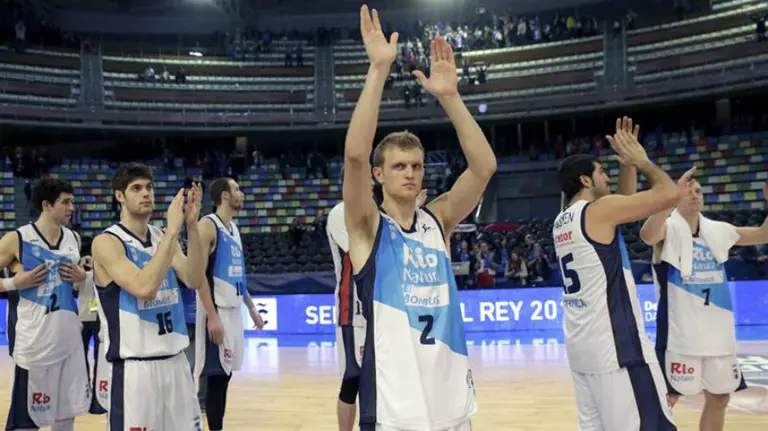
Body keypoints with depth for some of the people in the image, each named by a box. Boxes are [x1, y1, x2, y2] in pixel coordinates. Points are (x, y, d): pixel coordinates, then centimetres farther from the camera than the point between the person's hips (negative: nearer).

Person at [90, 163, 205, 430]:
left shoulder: (163, 237, 9)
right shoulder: (106, 242, -11)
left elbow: (194, 281, -5)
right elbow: (145, 288, -26)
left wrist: (191, 226, -14)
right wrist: (173, 230, -24)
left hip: (176, 361, 6)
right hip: (135, 367, -6)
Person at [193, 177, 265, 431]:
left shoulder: (233, 227, 15)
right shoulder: (208, 225, -12)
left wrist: (251, 308, 18)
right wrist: (212, 316, -23)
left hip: (234, 310, 8)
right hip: (218, 312, -8)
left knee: (226, 373, 13)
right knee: (216, 376, -3)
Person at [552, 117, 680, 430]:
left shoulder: (562, 222, 15)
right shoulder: (599, 209, -11)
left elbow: (624, 204, 27)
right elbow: (669, 193, -14)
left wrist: (629, 165, 19)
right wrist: (641, 160, 2)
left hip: (582, 344, 9)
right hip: (614, 344, -9)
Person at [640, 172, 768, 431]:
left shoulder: (718, 230, 9)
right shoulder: (668, 229, -10)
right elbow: (647, 236, -35)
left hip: (718, 332, 7)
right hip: (681, 334, -7)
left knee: (719, 398, 16)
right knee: (667, 398, -1)